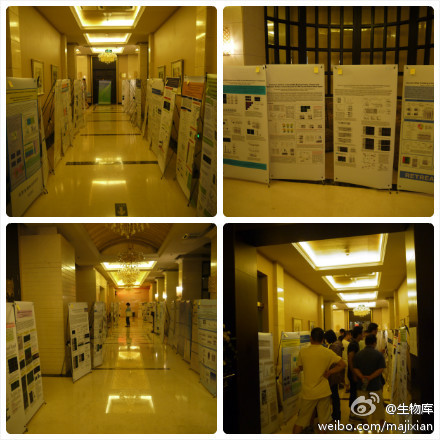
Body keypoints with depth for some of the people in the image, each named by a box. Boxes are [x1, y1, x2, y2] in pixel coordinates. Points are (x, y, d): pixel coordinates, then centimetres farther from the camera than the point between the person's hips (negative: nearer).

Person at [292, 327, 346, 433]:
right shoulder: (328, 352, -6)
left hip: (308, 392, 0)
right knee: (323, 421, 12)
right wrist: (329, 372, -3)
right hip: (323, 392, 0)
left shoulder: (303, 352, -6)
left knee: (300, 420, 9)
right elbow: (342, 364, -6)